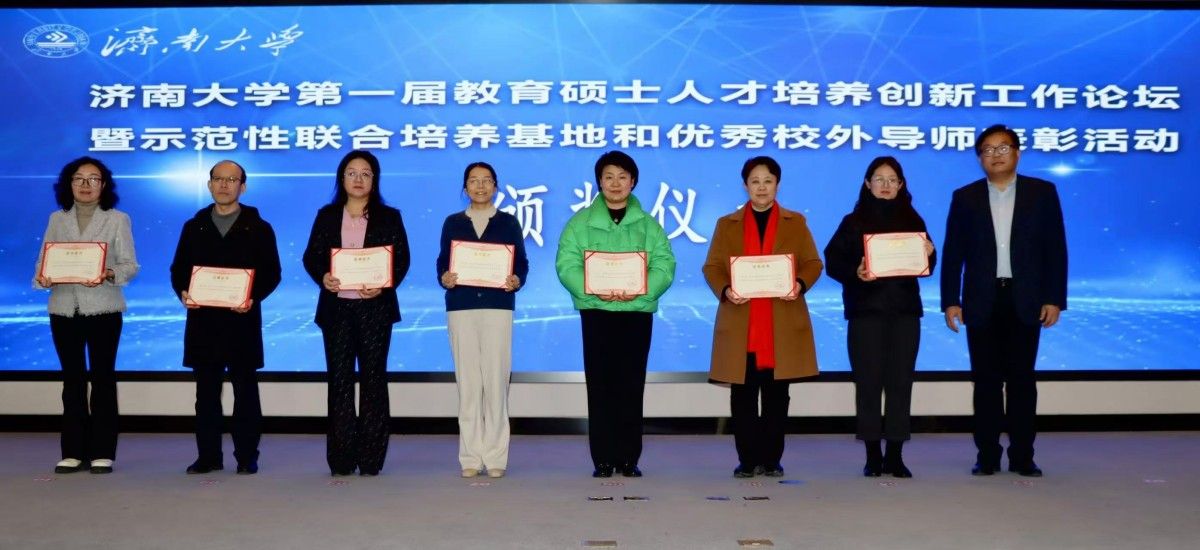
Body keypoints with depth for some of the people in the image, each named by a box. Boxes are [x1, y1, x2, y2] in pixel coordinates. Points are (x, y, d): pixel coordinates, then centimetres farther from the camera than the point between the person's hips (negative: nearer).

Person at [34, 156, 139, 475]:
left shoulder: (117, 219, 2)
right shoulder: (57, 219, 11)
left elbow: (130, 265, -3)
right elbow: (43, 261, 9)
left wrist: (109, 275, -23)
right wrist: (41, 278, -13)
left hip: (103, 308, -3)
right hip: (64, 308, 3)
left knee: (103, 378, 0)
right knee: (72, 380, 7)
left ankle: (102, 452, 6)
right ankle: (73, 451, 14)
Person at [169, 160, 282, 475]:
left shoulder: (259, 228, 5)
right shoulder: (194, 227, 13)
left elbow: (272, 273, 0)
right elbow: (178, 269, 12)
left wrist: (253, 298, -17)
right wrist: (183, 293, -9)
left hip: (242, 321, -2)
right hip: (202, 320, 3)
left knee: (245, 391, 2)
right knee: (206, 391, 6)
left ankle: (247, 457, 9)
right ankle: (208, 456, 14)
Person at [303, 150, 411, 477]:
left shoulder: (389, 217, 6)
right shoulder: (327, 216, 11)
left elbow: (402, 259, 0)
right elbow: (311, 256, 6)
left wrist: (384, 285, -18)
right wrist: (322, 277, -15)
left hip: (375, 308, -1)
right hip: (336, 308, 1)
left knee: (373, 379, 1)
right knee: (339, 379, 1)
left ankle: (370, 460, 6)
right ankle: (341, 459, 6)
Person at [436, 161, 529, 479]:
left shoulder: (509, 223, 11)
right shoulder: (453, 223, 13)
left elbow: (522, 263, 7)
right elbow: (442, 262, 10)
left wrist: (516, 281, -14)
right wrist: (444, 278, -11)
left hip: (498, 307, -1)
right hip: (461, 307, 1)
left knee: (496, 380, -5)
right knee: (467, 382, 0)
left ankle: (495, 456, 1)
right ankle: (470, 456, 6)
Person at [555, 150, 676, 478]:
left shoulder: (648, 225, 10)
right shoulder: (581, 222, 6)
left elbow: (664, 265, 0)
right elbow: (566, 264, -3)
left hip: (637, 312, 1)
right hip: (595, 311, -1)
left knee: (632, 386, 2)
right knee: (599, 386, 0)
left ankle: (629, 458, 10)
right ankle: (603, 459, 6)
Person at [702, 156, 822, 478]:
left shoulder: (796, 222, 13)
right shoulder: (726, 224, 13)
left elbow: (813, 264, 7)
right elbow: (712, 267, 5)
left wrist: (800, 285, -15)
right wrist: (725, 290, -15)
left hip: (782, 325, 0)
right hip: (740, 325, 0)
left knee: (776, 394, 3)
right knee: (742, 394, 0)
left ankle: (772, 459, 11)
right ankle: (748, 459, 8)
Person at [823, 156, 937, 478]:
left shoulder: (912, 221, 11)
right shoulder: (854, 222, 5)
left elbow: (927, 267, 11)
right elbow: (833, 262, -1)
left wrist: (928, 255, -10)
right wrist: (855, 271, -19)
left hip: (905, 310, 2)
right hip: (866, 310, -2)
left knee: (900, 382, 0)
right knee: (868, 382, -2)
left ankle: (895, 455, 7)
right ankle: (873, 456, 5)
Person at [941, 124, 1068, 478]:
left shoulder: (1042, 193, 4)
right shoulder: (965, 197, 6)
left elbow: (1055, 249, 2)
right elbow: (953, 253, 4)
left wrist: (1054, 299, -5)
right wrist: (950, 300, -3)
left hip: (1025, 300, 0)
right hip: (982, 301, 1)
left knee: (1021, 378, 3)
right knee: (986, 379, 3)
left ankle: (1022, 456, 10)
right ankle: (987, 456, 10)